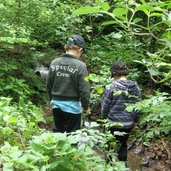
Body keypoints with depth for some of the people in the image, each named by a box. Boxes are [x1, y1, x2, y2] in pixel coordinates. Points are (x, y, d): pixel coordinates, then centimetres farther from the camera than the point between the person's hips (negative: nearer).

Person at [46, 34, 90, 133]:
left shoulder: (54, 63, -1)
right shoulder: (80, 65, -16)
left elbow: (49, 84, 7)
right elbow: (84, 90, -14)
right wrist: (86, 107, 1)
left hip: (56, 104, 5)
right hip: (72, 106, -5)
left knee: (58, 132, 20)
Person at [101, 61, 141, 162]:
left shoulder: (112, 87, -18)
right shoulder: (136, 87, -5)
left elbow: (105, 106, -10)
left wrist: (104, 118, 7)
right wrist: (135, 120, 15)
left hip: (113, 123, -4)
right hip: (129, 124, 4)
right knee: (123, 144, 23)